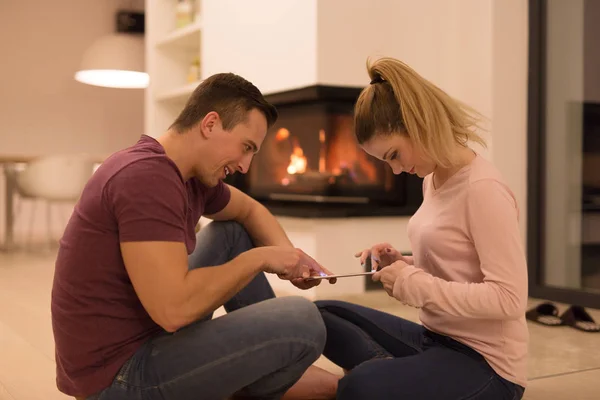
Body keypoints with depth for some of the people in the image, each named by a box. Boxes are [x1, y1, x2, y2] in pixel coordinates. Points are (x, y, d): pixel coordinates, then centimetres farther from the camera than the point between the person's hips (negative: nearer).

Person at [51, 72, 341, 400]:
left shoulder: (194, 174, 5)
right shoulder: (148, 178, -24)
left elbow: (249, 211, 22)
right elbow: (175, 309, -31)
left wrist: (287, 254, 1)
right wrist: (259, 257, -17)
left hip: (146, 332, 10)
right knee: (302, 321, -19)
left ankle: (274, 364, 15)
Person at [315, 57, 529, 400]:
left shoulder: (483, 189, -20)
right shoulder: (434, 177, 8)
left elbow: (509, 299, -24)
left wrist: (414, 285, -21)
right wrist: (404, 265, 0)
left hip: (485, 363, -9)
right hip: (436, 338, 10)